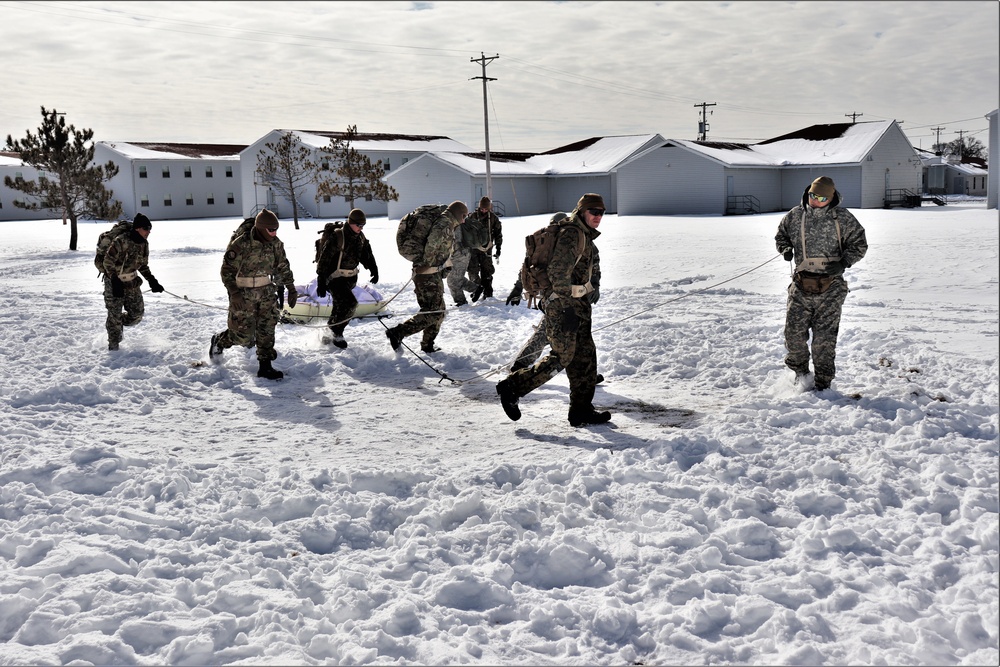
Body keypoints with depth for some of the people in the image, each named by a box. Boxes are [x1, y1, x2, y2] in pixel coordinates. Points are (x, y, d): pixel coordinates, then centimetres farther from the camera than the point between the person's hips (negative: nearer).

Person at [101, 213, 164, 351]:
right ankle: (113, 344, 18)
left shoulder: (144, 244, 0)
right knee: (115, 315, 1)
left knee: (137, 313, 6)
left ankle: (119, 323, 35)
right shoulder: (121, 241, -22)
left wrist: (152, 281, 5)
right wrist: (115, 282, -24)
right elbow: (108, 262, -20)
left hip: (132, 282, 6)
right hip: (114, 282, -6)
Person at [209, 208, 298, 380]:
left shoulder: (276, 244, 0)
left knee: (267, 330, 2)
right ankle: (219, 341, 30)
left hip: (267, 292, 5)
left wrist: (291, 289, 8)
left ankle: (265, 366, 12)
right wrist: (234, 293, -24)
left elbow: (283, 267, 12)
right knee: (243, 335, -1)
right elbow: (227, 270, -15)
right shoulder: (241, 244, -18)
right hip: (243, 294, -5)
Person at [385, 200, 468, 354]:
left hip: (434, 275, 10)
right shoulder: (445, 225, -16)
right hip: (429, 276, -10)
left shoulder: (441, 222, 15)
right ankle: (397, 333, -9)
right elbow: (432, 245, -29)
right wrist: (427, 265, -18)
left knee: (439, 311, 16)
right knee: (432, 313, -9)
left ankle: (427, 345, 23)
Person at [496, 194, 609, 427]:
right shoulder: (571, 234, -16)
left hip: (576, 302, 10)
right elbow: (558, 271, -25)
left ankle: (581, 410, 15)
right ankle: (511, 387, 4)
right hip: (562, 303, -10)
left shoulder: (584, 235, 16)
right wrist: (567, 307, -25)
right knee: (561, 357, -7)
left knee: (585, 355, 9)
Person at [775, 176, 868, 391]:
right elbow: (781, 235, 22)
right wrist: (785, 249, -1)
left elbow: (859, 244, 4)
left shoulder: (842, 218, -1)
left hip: (830, 287, -2)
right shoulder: (794, 216, 6)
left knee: (825, 336, 0)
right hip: (801, 284, 2)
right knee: (794, 331, 0)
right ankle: (800, 370, 25)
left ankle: (823, 381, 12)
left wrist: (843, 263, -12)